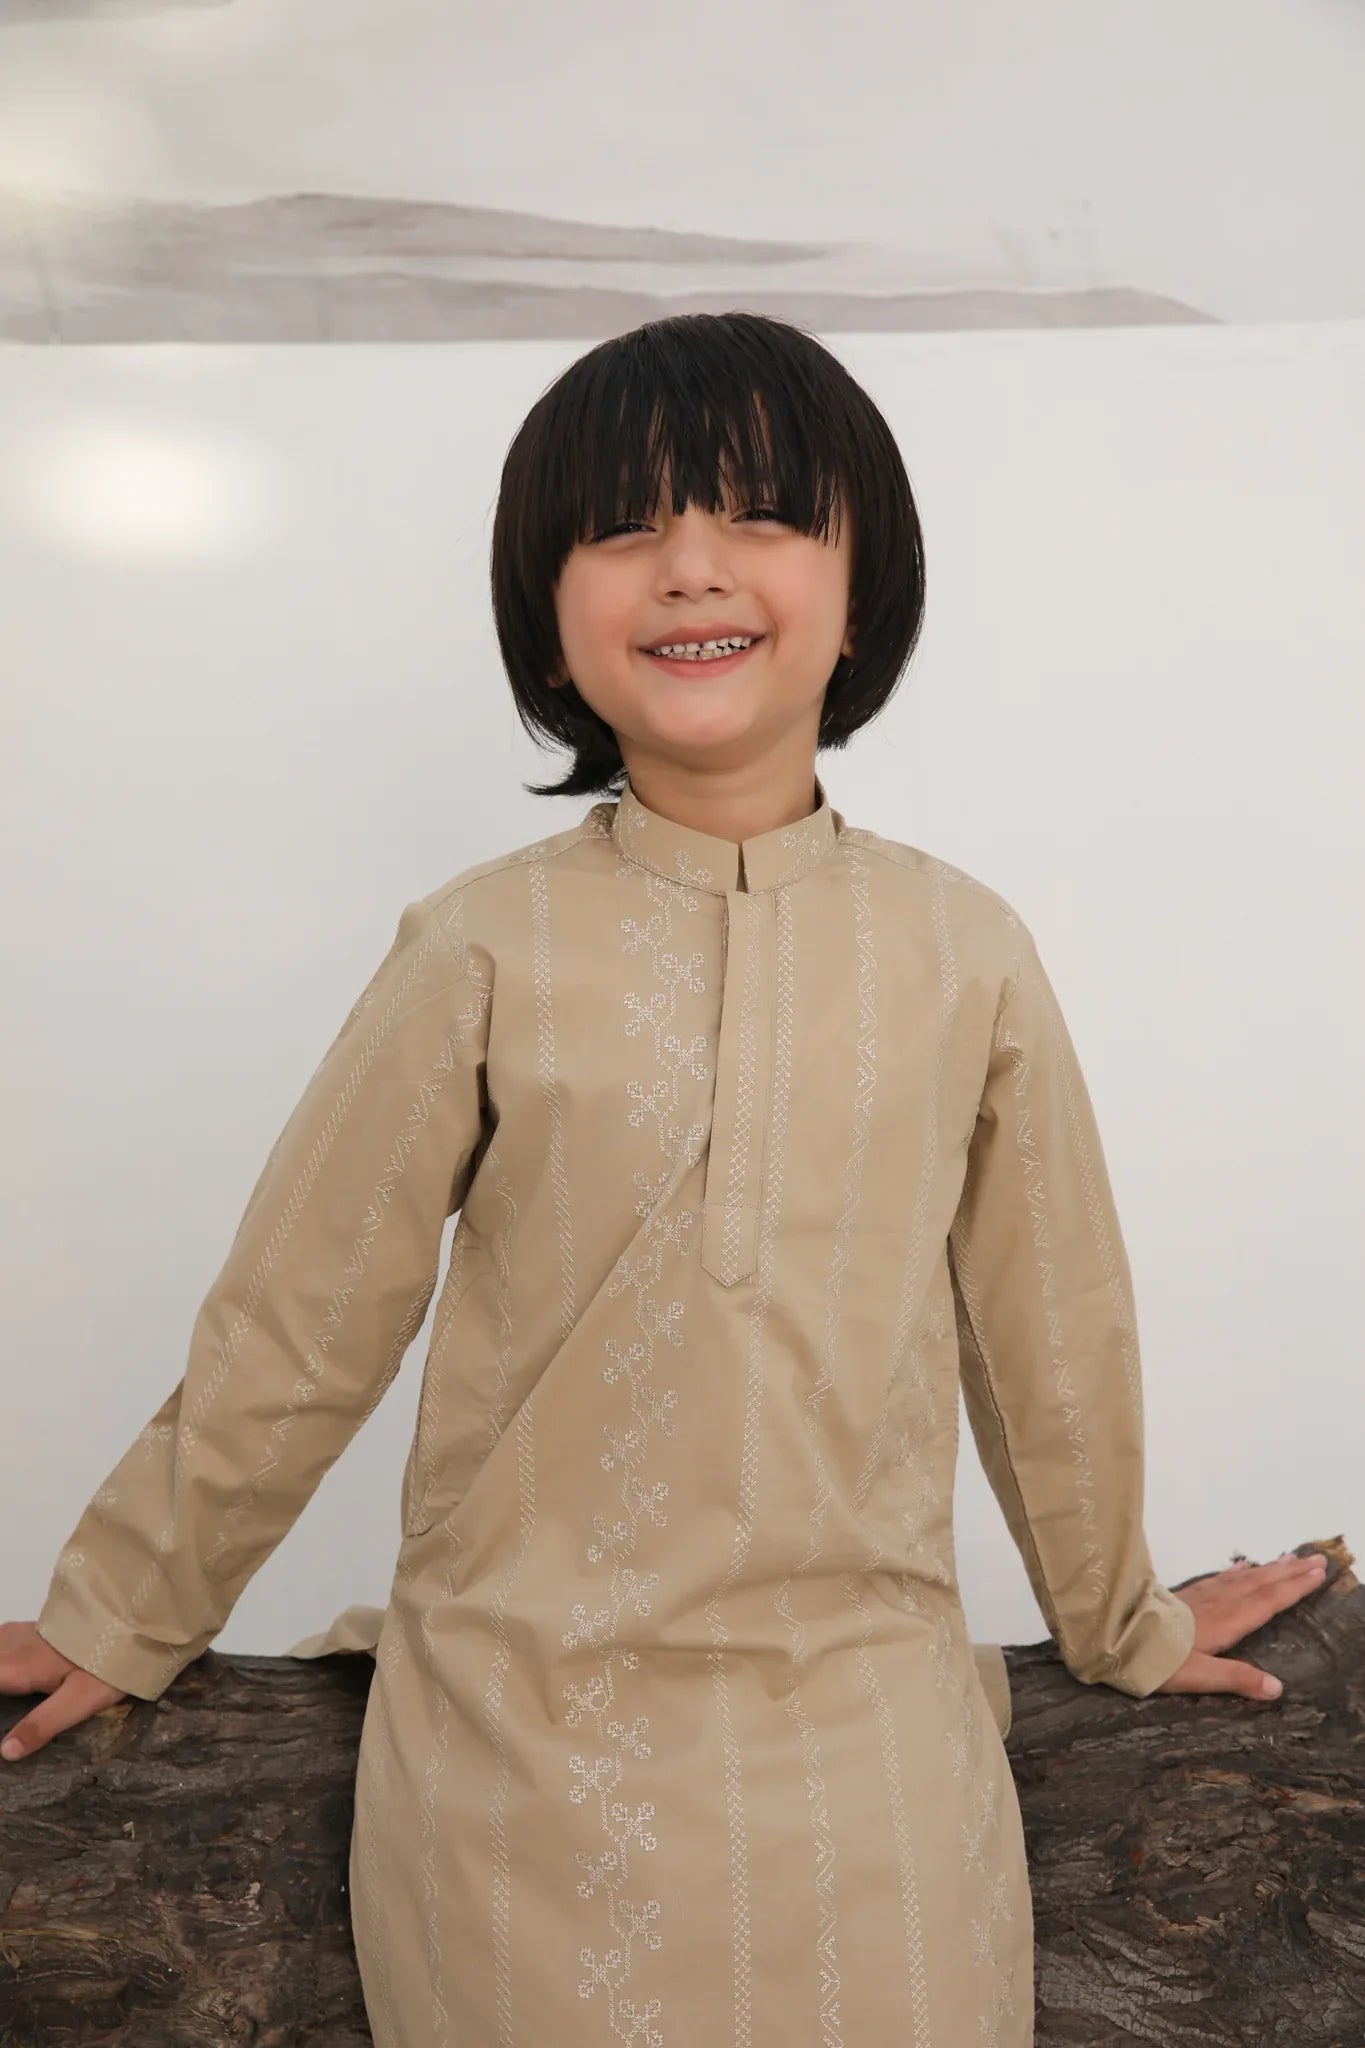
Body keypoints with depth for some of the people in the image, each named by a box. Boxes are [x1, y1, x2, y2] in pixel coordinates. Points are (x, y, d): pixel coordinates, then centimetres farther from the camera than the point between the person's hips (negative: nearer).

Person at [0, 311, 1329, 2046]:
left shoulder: (964, 953, -5)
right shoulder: (481, 953, -10)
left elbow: (1053, 1330, 6)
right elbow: (290, 1332, -1)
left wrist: (1120, 1626, 19)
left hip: (866, 1748, 2)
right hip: (515, 1753, -1)